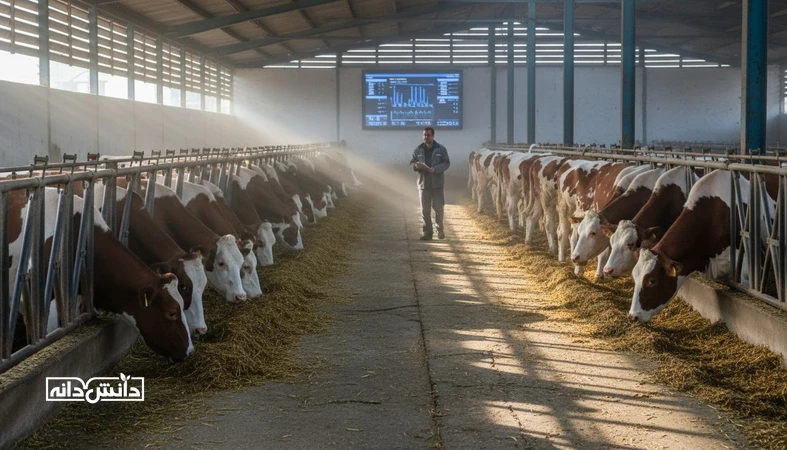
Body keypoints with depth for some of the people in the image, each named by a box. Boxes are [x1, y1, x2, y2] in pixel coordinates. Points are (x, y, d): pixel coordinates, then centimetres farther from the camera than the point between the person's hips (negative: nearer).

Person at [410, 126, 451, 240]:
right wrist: (416, 166, -13)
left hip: (437, 184, -2)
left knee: (438, 208, -1)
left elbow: (446, 163, -3)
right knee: (425, 210, 2)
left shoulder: (441, 149, 1)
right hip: (423, 184, 2)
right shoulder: (418, 150, 8)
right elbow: (411, 162, 11)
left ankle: (440, 230, 18)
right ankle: (427, 233, 8)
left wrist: (435, 169, -19)